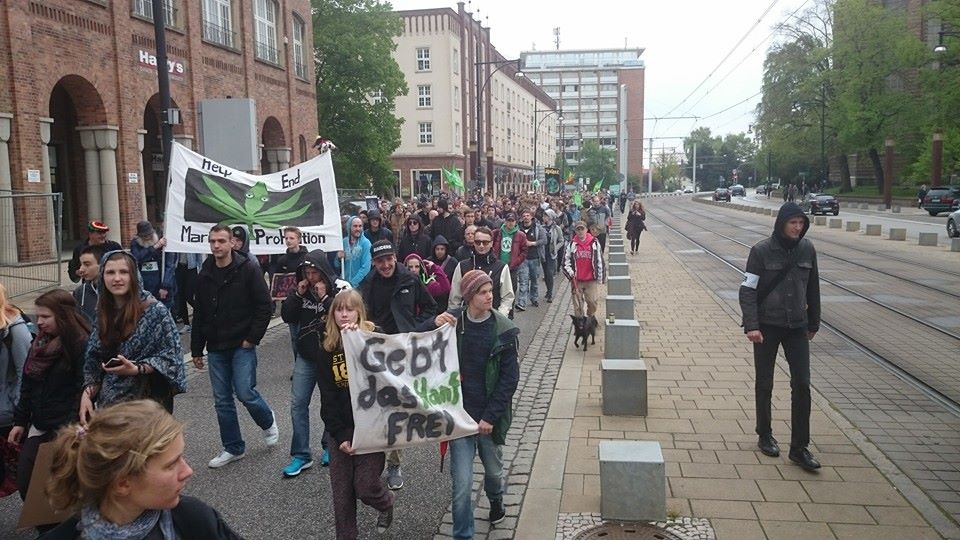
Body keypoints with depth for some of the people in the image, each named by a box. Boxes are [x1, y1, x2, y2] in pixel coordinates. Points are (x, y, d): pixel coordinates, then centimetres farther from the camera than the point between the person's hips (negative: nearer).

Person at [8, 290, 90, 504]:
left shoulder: (82, 344, -15)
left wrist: (71, 428, -21)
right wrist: (20, 421, 15)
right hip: (38, 426, 8)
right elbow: (28, 385, 15)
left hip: (66, 429, -8)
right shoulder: (40, 342, 8)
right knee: (25, 482, 11)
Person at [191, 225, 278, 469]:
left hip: (242, 345, -5)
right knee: (222, 400, 8)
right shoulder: (205, 274, 7)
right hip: (216, 348, 5)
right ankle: (233, 448, 21)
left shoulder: (248, 269, -8)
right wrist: (196, 349, 11)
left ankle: (268, 423, 21)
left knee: (245, 392, -10)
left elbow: (265, 306, -9)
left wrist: (252, 338, -13)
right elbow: (199, 314, 13)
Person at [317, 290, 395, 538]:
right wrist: (339, 434, -9)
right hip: (340, 429, 3)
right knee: (341, 493, 6)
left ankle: (386, 502, 31)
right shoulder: (327, 348, 3)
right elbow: (327, 397, 0)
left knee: (365, 487, -2)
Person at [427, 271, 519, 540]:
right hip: (460, 414, -1)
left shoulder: (503, 330, -9)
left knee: (493, 469, 23)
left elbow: (510, 378, -8)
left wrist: (490, 416, -12)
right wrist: (433, 325, -25)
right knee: (462, 483, -2)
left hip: (491, 416, 1)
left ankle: (496, 501, 56)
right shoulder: (452, 322, -8)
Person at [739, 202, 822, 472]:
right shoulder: (762, 250, -10)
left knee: (802, 384, -1)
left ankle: (799, 448, 7)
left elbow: (813, 288, 11)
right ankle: (765, 437, 27)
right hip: (767, 326, -3)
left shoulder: (807, 249, 1)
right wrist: (751, 325, -20)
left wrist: (814, 323, 14)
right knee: (764, 384, 9)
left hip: (797, 327, 3)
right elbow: (747, 290, -11)